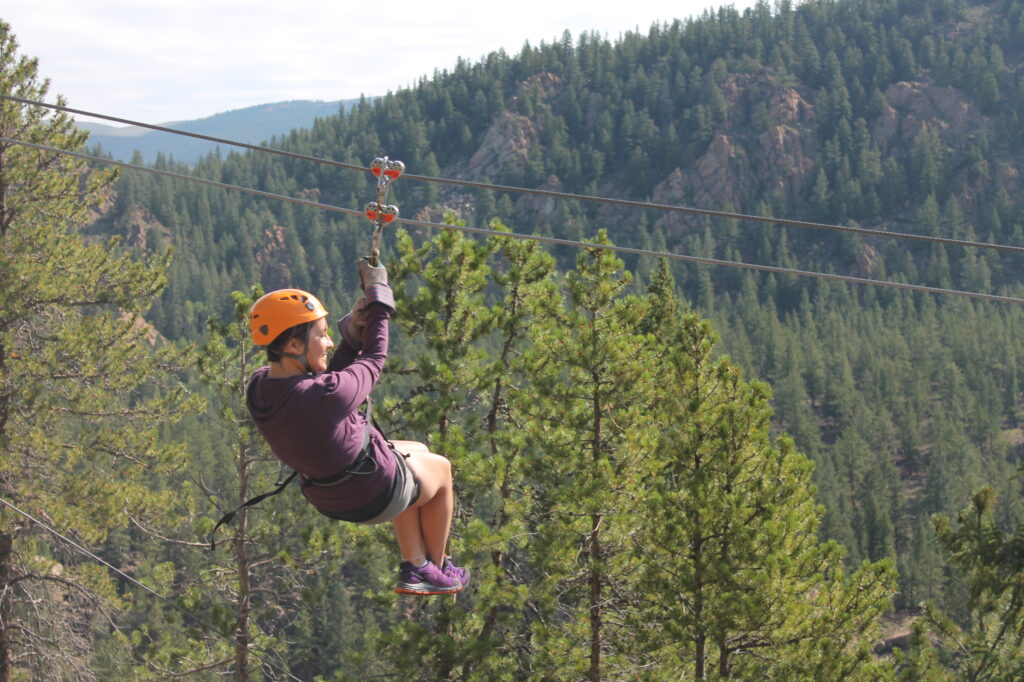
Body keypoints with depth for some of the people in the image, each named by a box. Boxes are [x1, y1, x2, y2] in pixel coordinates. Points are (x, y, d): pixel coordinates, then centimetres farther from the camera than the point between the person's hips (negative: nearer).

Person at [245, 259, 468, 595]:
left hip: (326, 497, 7)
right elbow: (374, 359, -20)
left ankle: (415, 567, 36)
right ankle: (436, 568, 44)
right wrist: (379, 295, -9)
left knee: (417, 451, 33)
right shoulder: (325, 397, -39)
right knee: (441, 468, 27)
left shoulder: (258, 387, -17)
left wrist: (352, 333, -11)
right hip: (377, 497, -7)